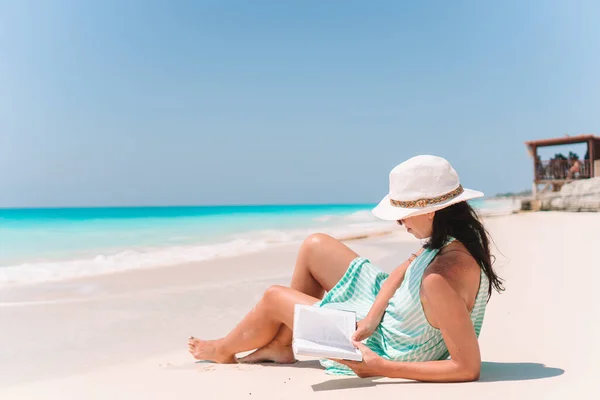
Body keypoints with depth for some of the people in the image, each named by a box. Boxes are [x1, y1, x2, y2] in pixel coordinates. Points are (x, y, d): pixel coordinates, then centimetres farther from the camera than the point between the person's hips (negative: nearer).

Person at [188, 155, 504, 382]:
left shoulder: (439, 281, -41)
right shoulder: (458, 237, -14)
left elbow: (468, 369, -34)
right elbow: (402, 272, -3)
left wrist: (381, 369, -31)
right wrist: (371, 317, -17)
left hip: (388, 351, -8)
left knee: (275, 297, 6)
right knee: (314, 246, 10)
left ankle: (224, 350, 40)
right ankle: (281, 345, 26)